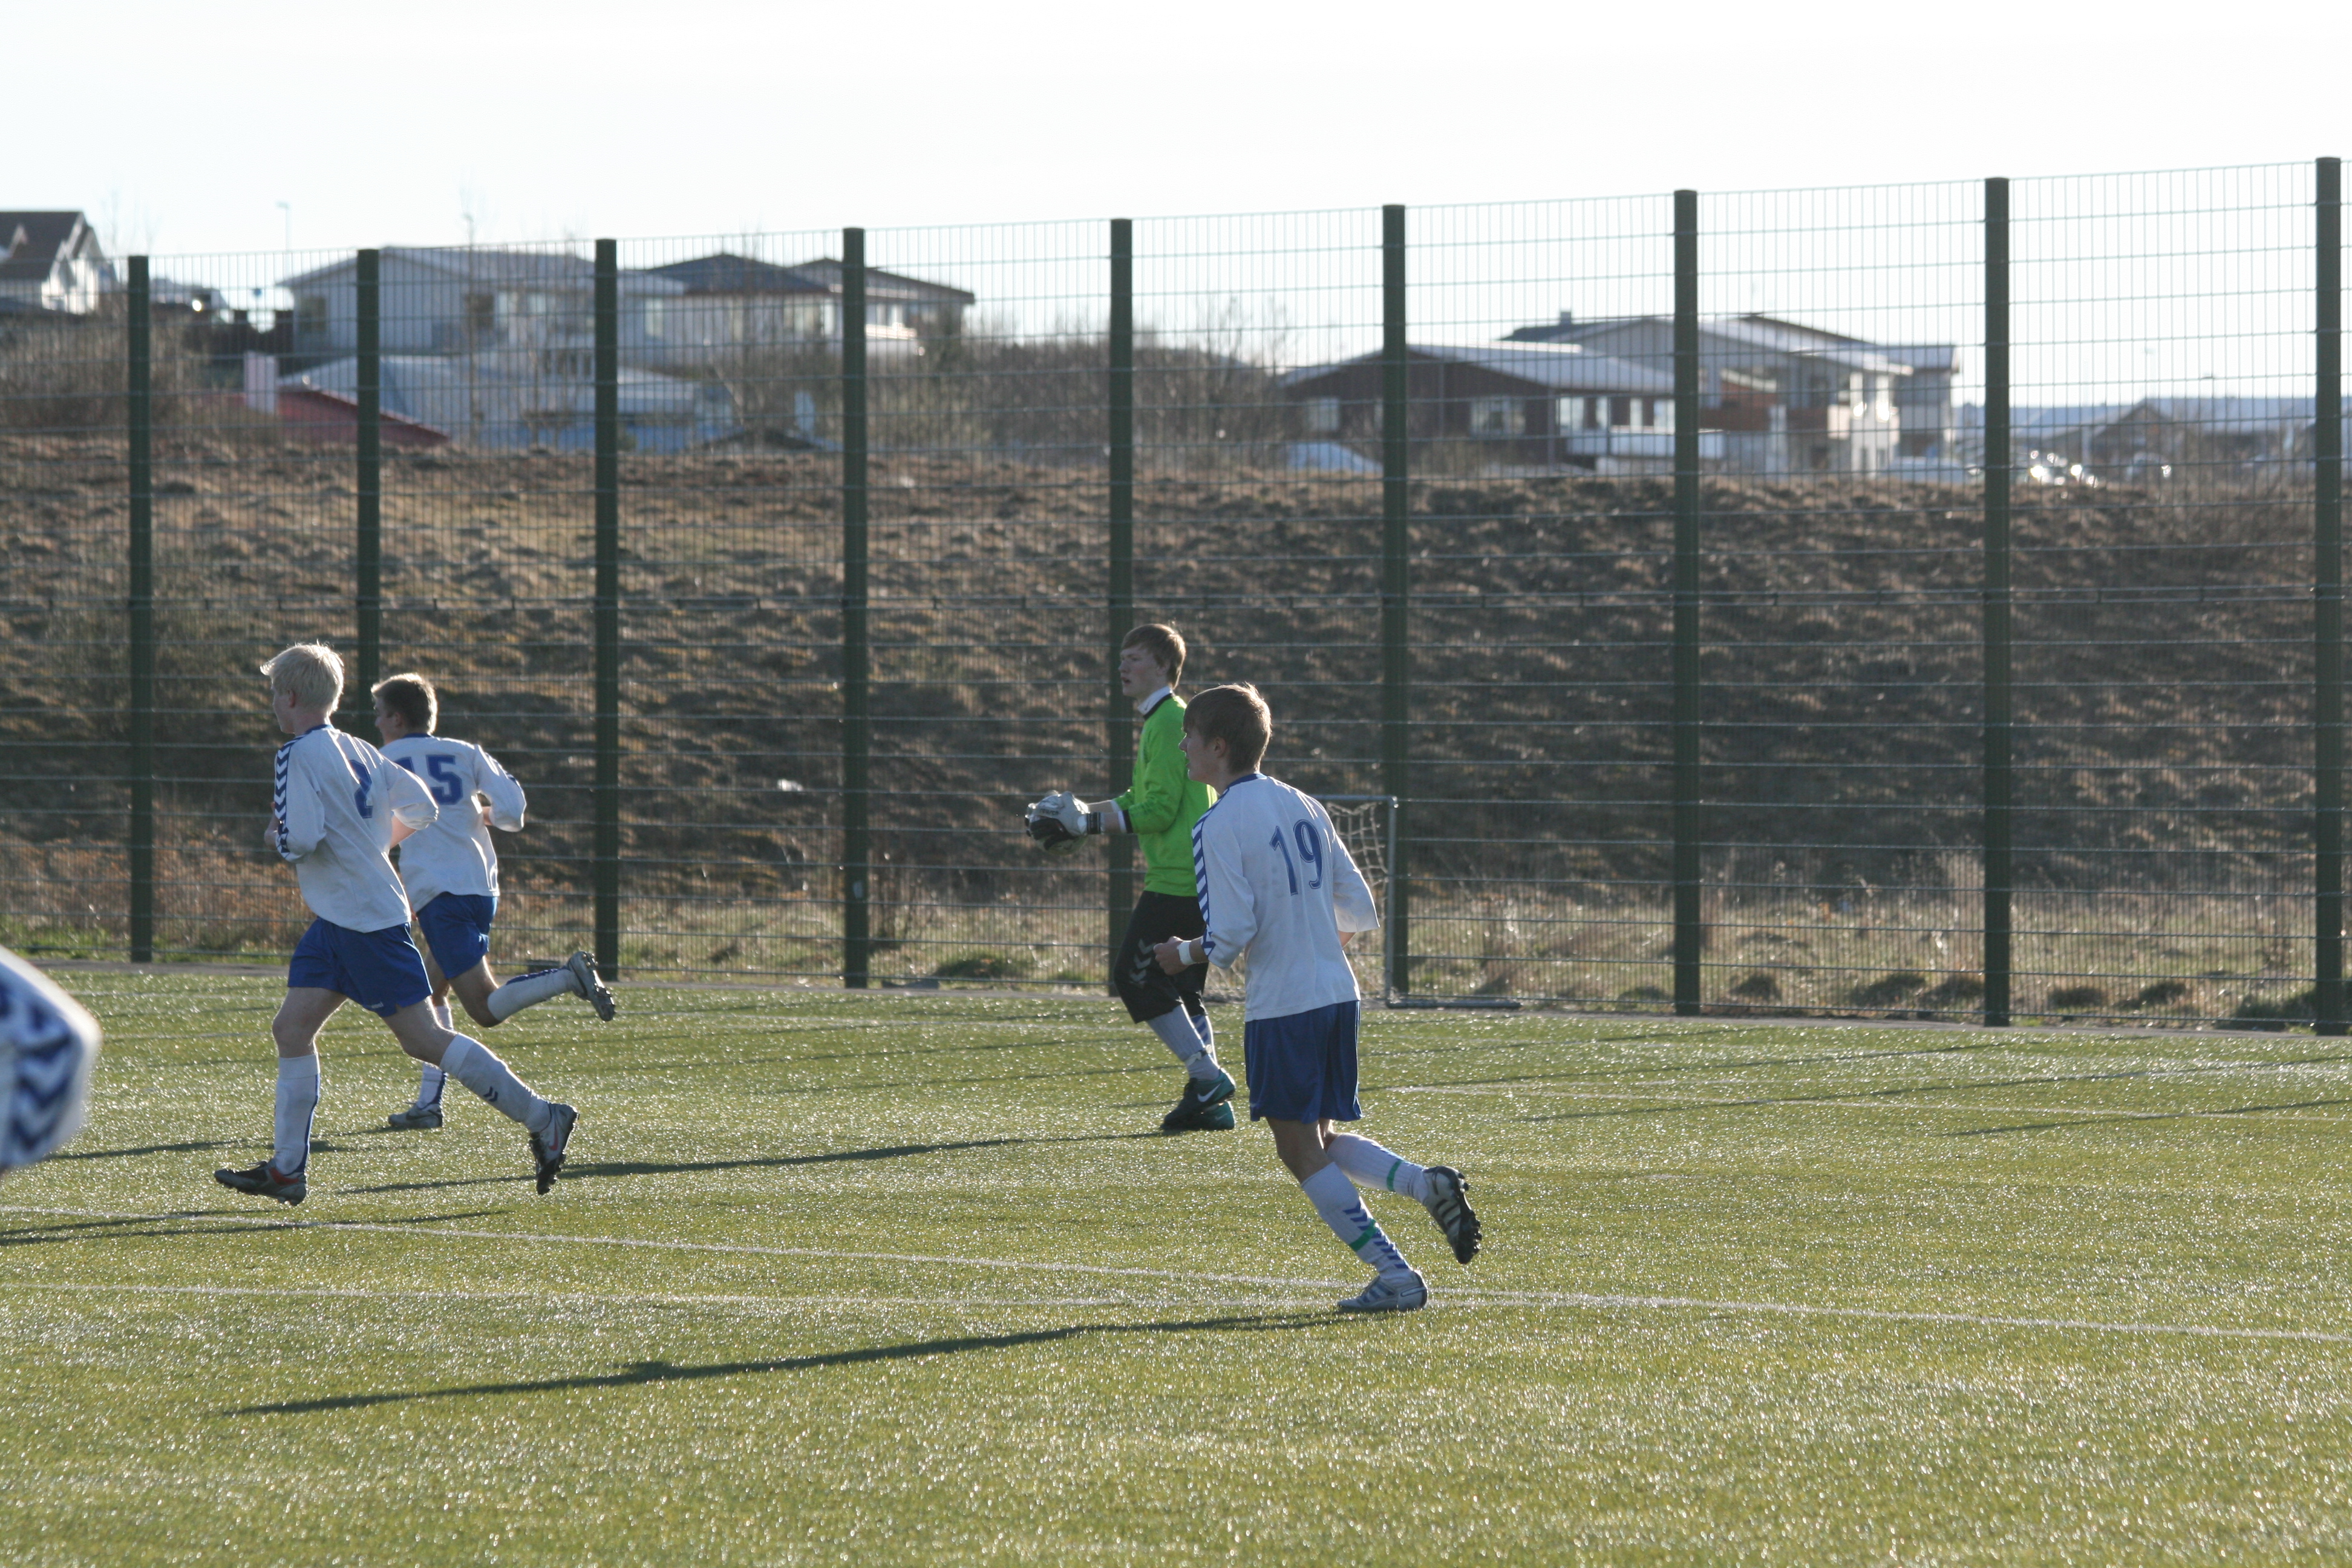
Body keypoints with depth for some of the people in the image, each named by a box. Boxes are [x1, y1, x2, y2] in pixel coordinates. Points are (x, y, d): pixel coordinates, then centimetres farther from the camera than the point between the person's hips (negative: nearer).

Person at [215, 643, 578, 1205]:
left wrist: (276, 837, -2)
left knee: (422, 1038, -7)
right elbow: (422, 808, 15)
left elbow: (300, 838, -23)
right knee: (292, 1029, 7)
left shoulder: (300, 756, -14)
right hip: (336, 924, 10)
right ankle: (287, 1169, 6)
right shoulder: (358, 750, 12)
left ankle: (542, 1119, -5)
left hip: (366, 923, -10)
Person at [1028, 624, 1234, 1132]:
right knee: (1180, 986, 11)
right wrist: (1080, 815, 16)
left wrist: (1089, 822, -14)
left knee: (1135, 973, -8)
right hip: (1193, 877, 10)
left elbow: (1160, 809, -19)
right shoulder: (1158, 721, 20)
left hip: (1177, 880, -10)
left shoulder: (1169, 723, -13)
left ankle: (1207, 1077, -9)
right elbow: (1142, 801, 26)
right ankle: (1209, 1103, 10)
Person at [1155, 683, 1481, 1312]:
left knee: (1302, 1154, 2)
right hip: (1338, 994, 7)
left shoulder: (1217, 828, -12)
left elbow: (1229, 937, -17)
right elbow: (1360, 912, 11)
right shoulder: (1304, 807, 9)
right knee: (1323, 1139, 20)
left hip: (1280, 1006, -7)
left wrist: (1182, 954, 3)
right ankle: (1427, 1184, -2)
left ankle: (1396, 1276, -3)